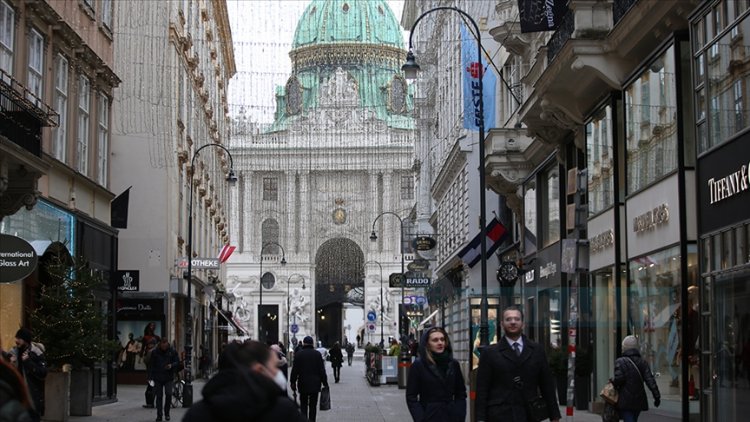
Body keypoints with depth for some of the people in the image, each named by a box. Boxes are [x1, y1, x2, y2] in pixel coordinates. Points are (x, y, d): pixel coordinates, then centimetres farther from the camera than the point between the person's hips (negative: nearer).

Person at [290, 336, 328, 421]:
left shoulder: (298, 354, -4)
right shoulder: (317, 354, -1)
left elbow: (295, 370, -3)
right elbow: (322, 370, -1)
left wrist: (293, 382, 4)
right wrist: (325, 382, 5)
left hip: (303, 384, -1)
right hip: (315, 384, 1)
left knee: (303, 405, 8)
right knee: (313, 405, 8)